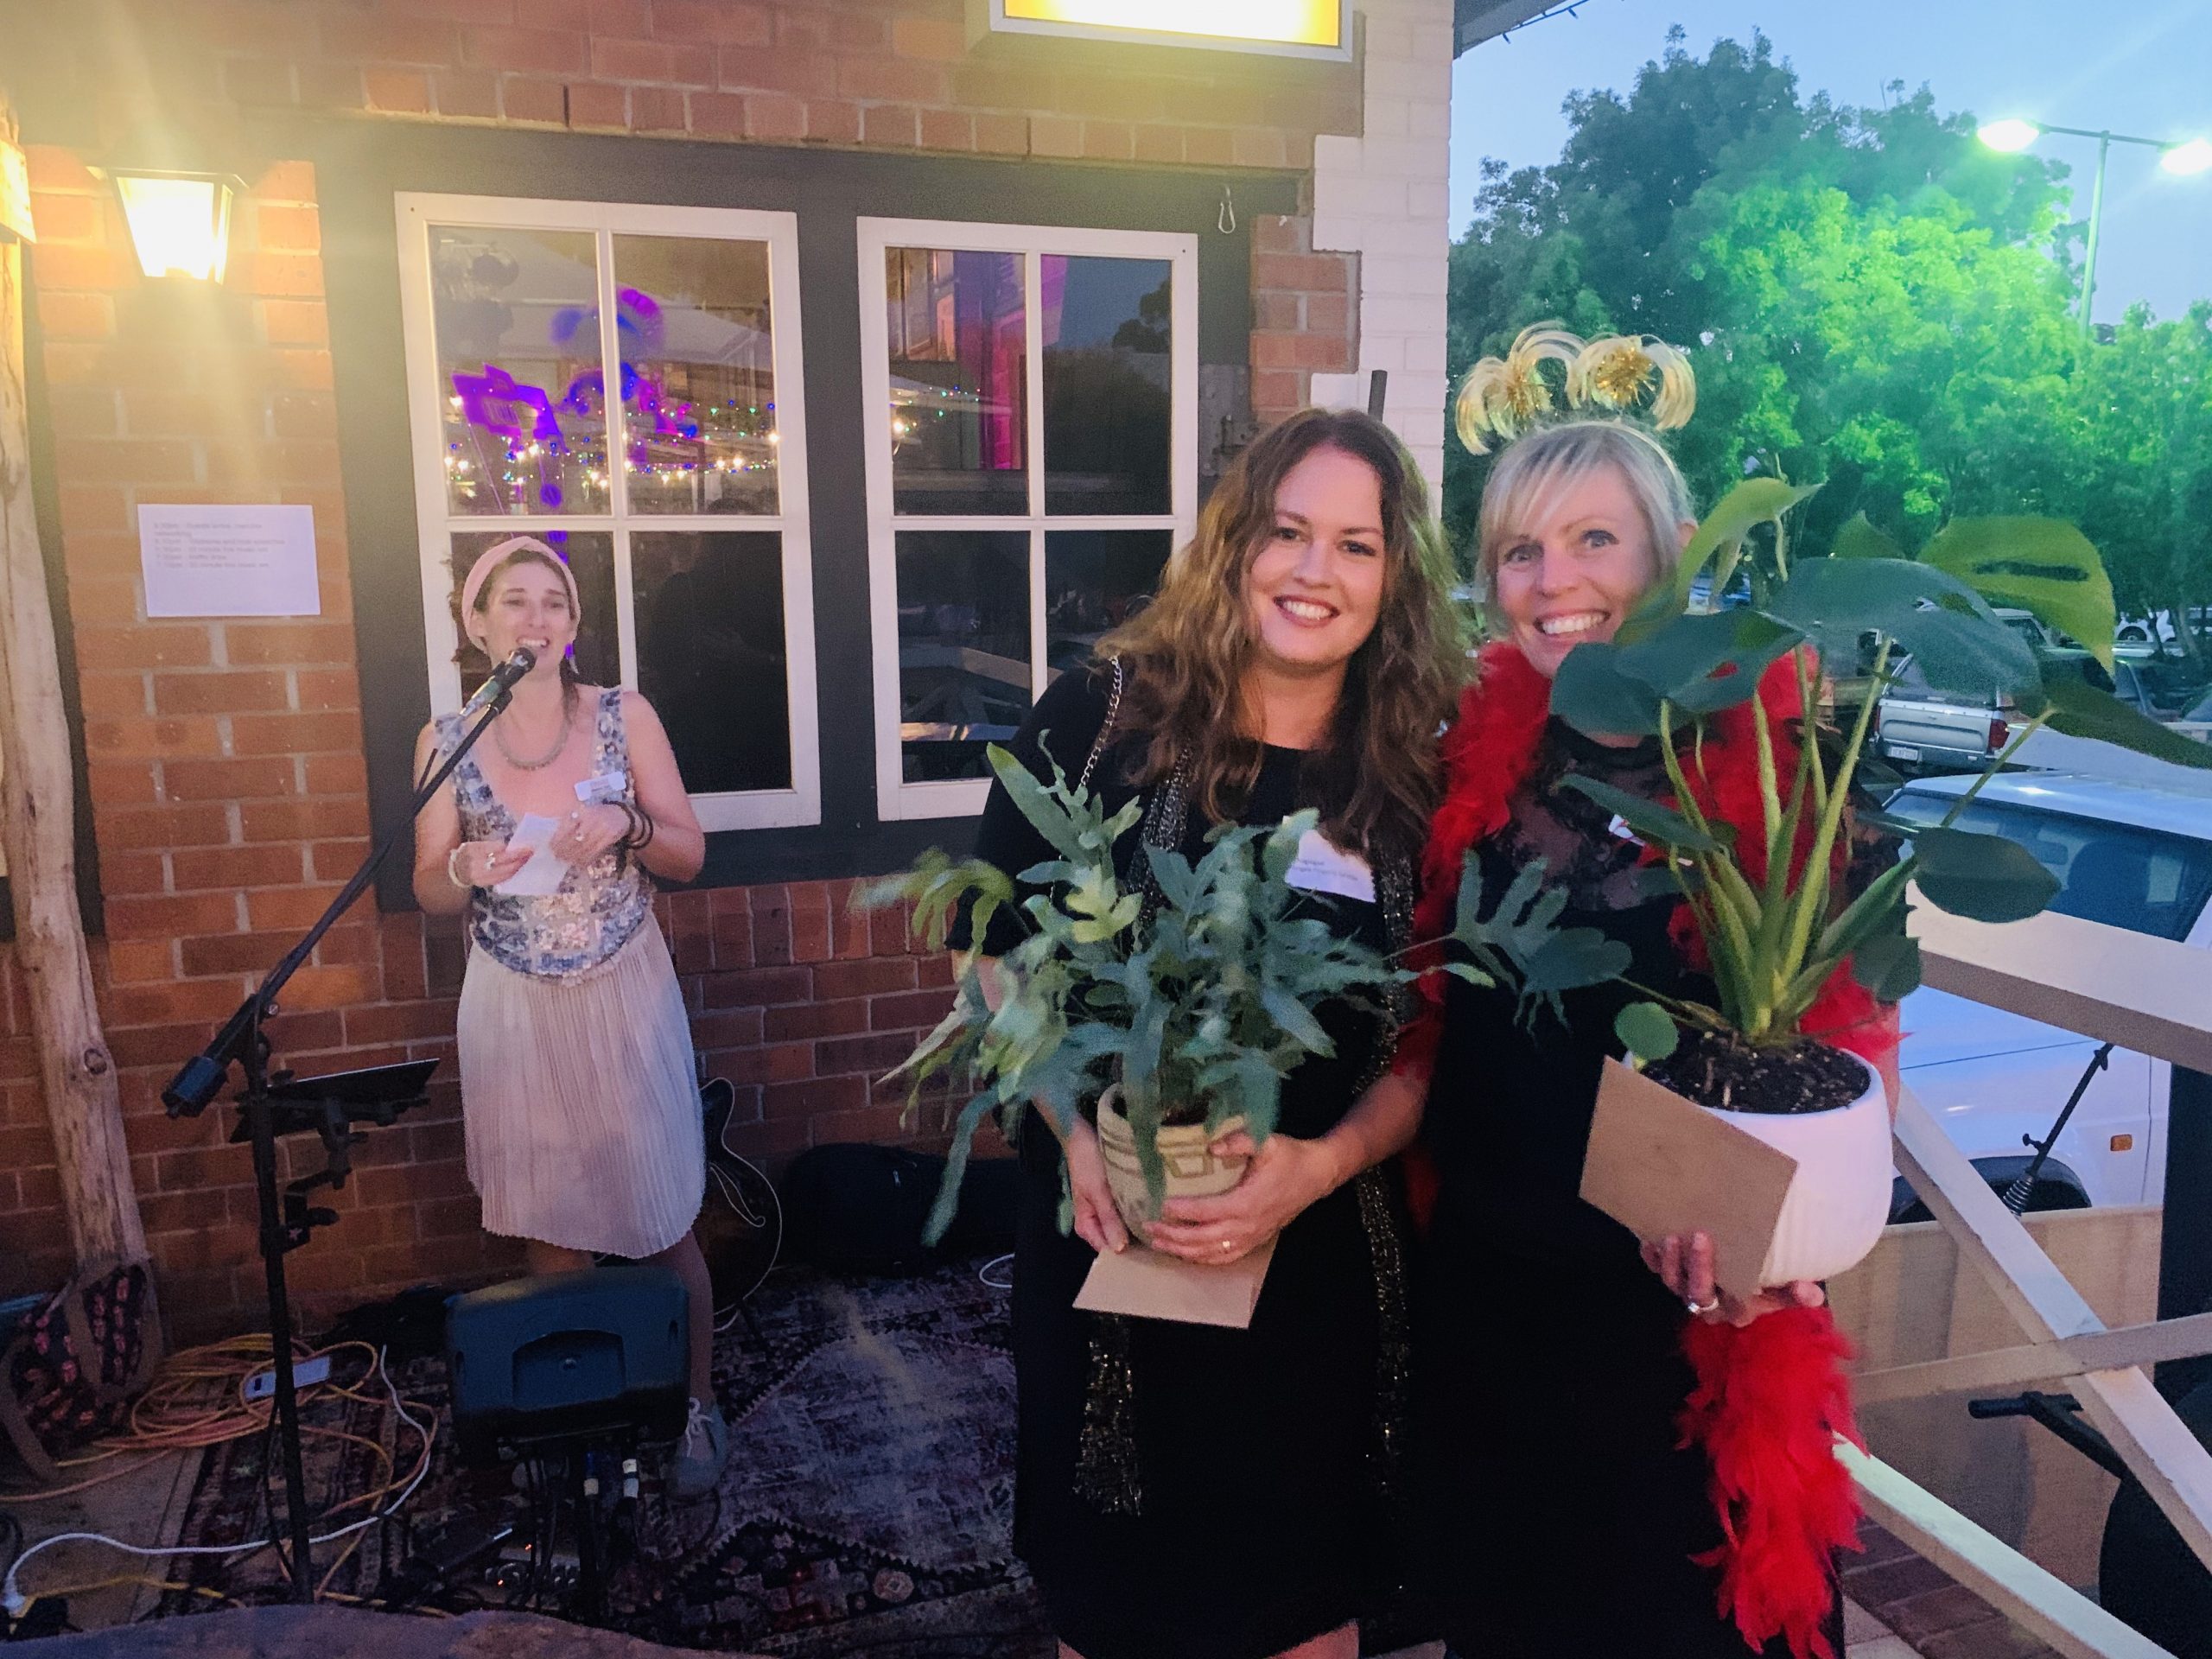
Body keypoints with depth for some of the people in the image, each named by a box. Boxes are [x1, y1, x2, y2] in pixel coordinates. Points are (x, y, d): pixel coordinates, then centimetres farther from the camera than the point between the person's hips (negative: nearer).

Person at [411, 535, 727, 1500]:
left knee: (660, 1216, 4)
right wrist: (465, 871, -16)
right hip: (513, 1008, 1)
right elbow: (429, 892, 6)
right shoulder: (447, 740, 1)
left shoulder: (625, 716, -2)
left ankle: (694, 1408, 22)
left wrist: (628, 824, -18)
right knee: (548, 1228, 9)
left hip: (625, 995, -1)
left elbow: (689, 857, 1)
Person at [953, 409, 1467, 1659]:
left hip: (1321, 1258, 2)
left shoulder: (1417, 780, -3)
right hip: (1112, 1236, -1)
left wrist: (1321, 1164, -18)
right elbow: (997, 956, -4)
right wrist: (1077, 1135, -18)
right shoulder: (1103, 716, -9)